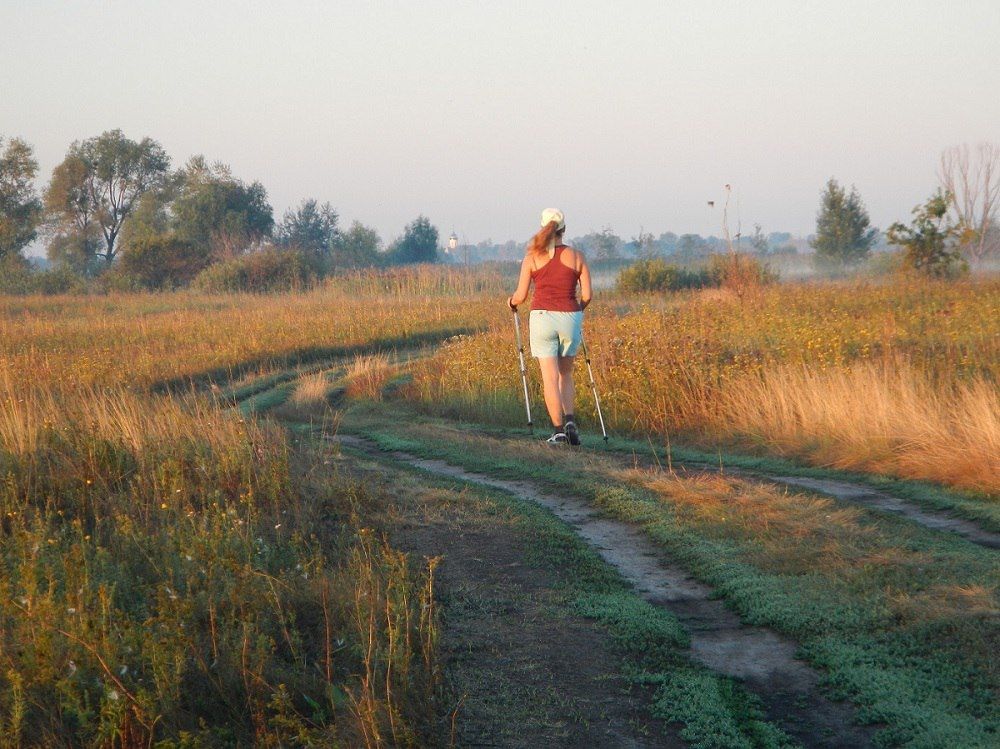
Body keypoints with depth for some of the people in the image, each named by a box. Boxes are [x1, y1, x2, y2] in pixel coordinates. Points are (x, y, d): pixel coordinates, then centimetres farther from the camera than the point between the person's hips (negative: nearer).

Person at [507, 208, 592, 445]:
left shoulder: (532, 256, -3)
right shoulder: (576, 256, 1)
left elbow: (521, 295, -1)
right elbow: (587, 295, 2)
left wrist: (512, 301, 21)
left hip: (542, 318, -2)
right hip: (570, 318, 2)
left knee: (550, 377, 1)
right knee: (565, 373, 18)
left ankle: (558, 430, -3)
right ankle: (569, 421, 2)